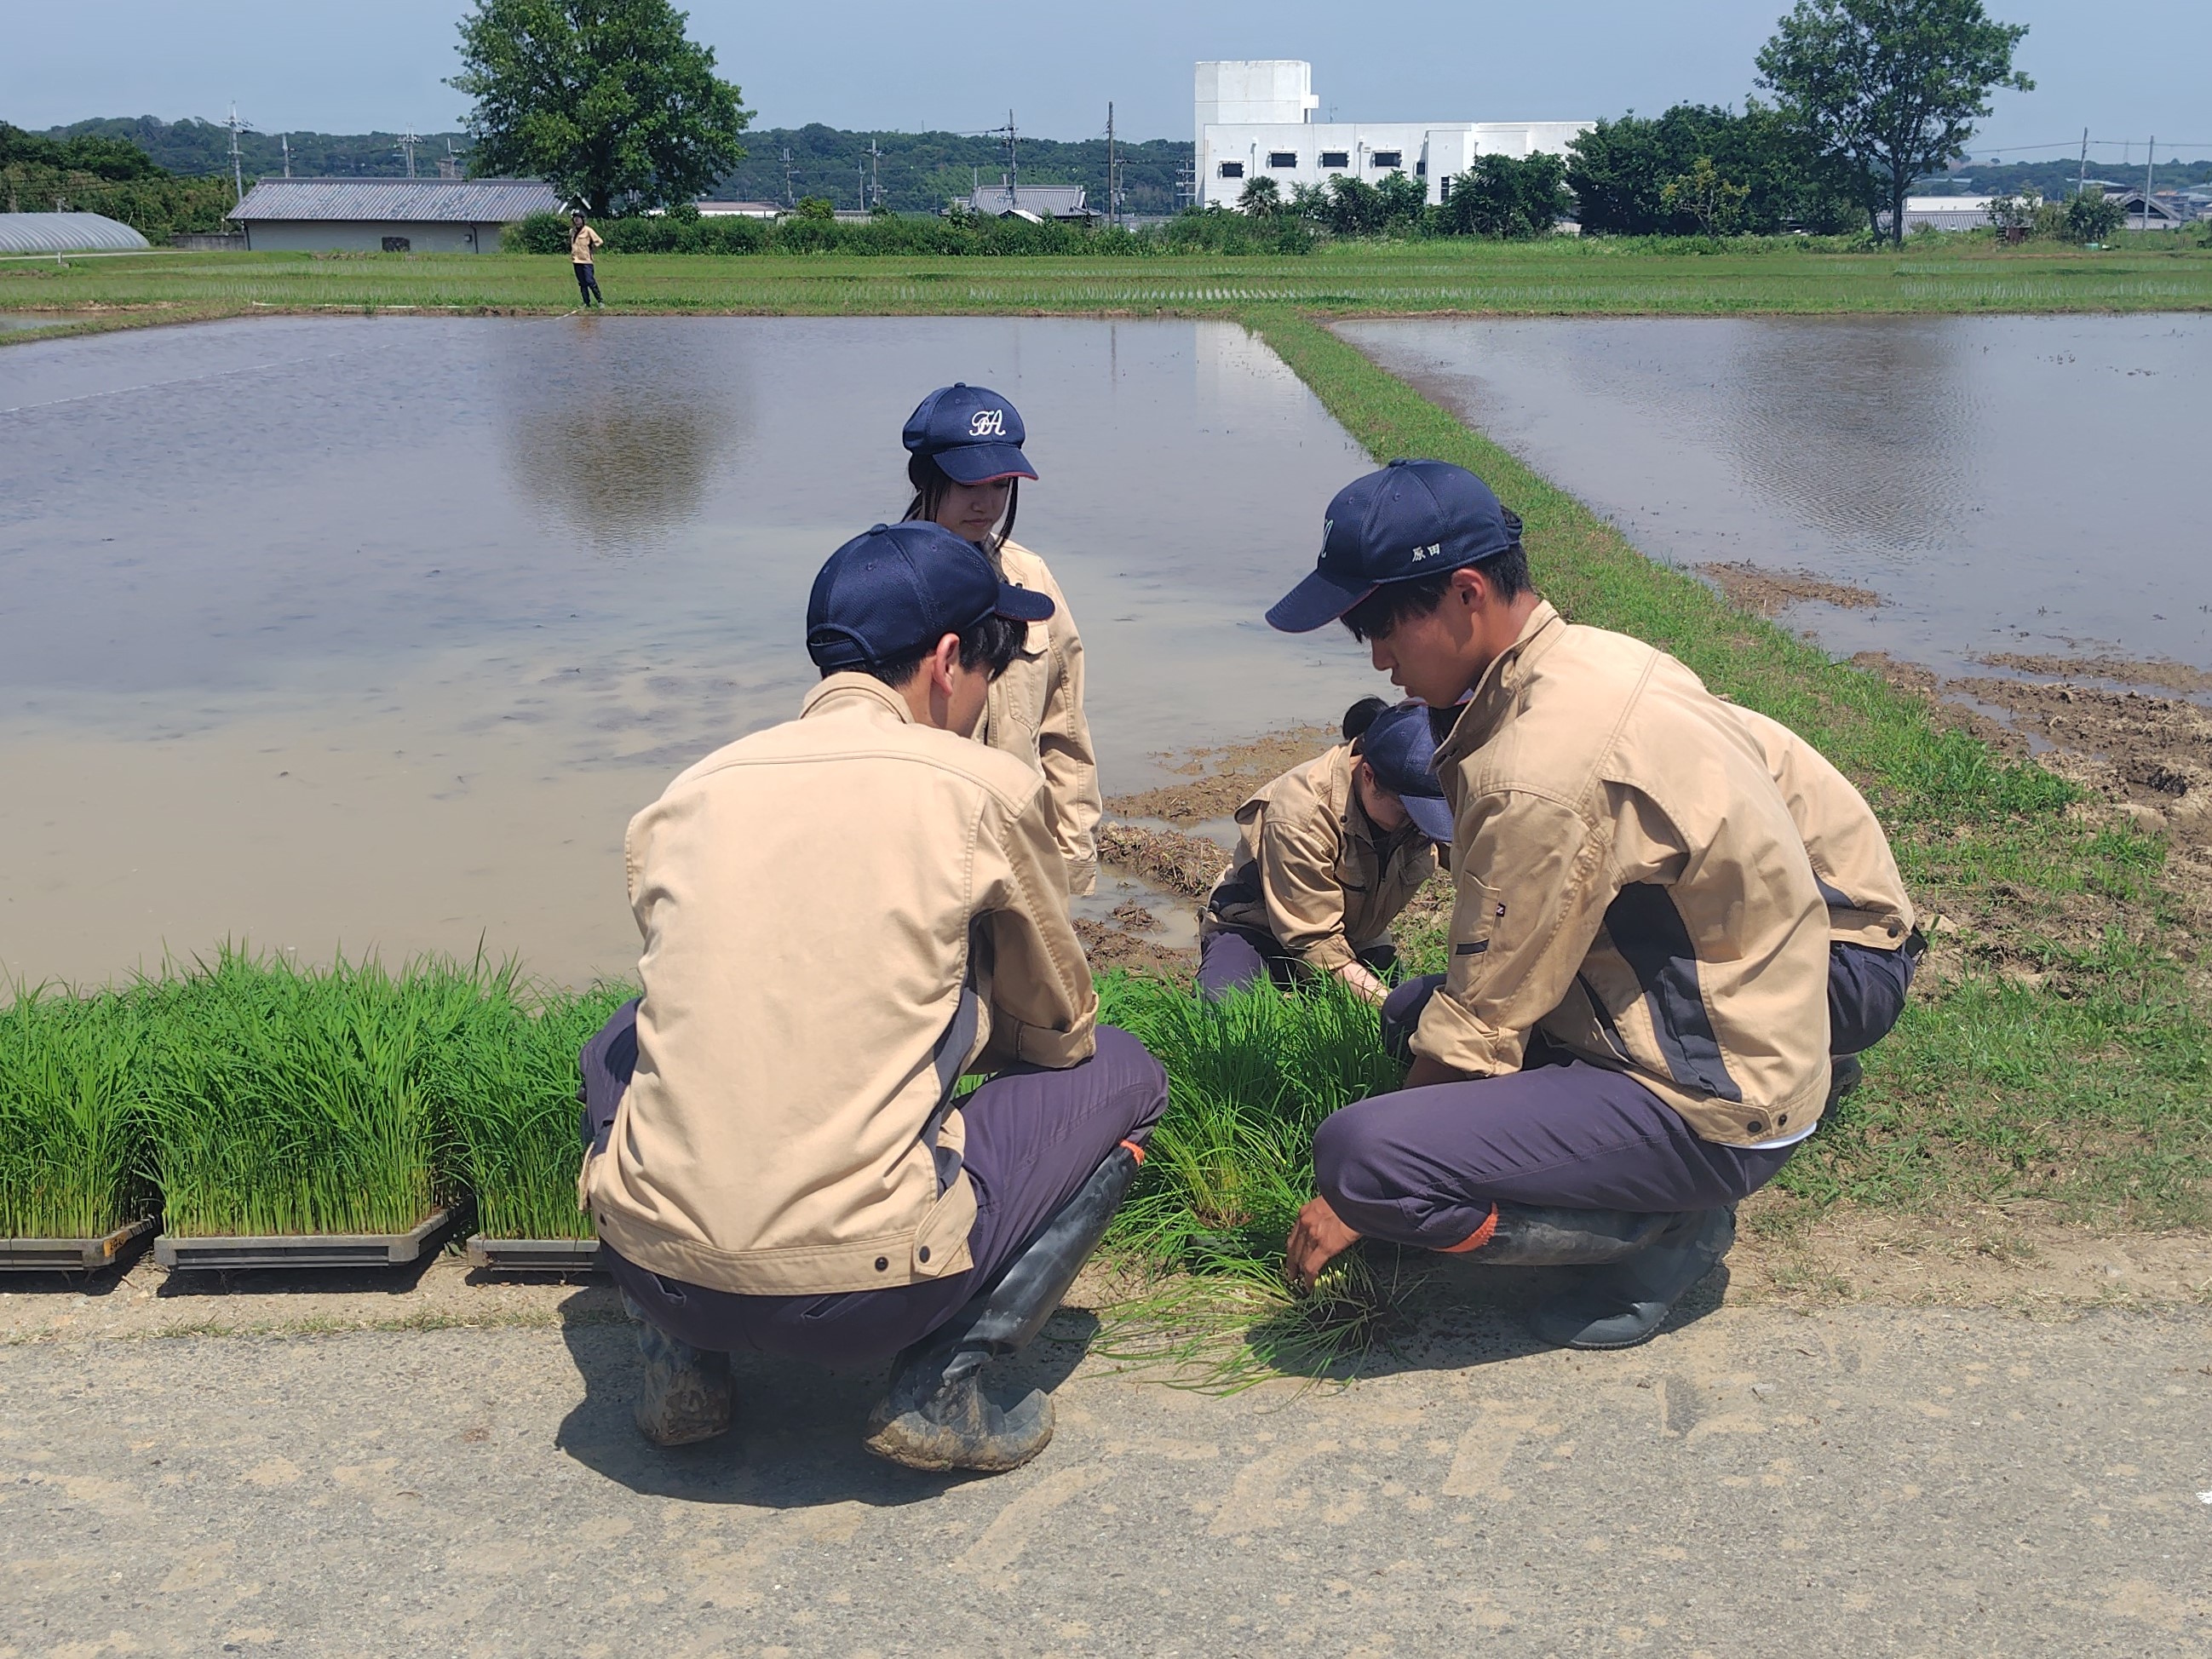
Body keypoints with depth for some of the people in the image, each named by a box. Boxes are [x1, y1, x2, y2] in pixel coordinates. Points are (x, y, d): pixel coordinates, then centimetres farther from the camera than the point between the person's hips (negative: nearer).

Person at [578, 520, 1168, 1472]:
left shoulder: (686, 796, 9)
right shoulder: (984, 789, -2)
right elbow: (1057, 1028, 12)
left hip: (650, 1266, 4)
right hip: (859, 1293, -4)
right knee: (1122, 1074, 17)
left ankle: (682, 1360, 19)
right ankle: (941, 1388, 5)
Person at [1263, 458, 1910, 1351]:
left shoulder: (1542, 771, -27)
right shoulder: (1592, 660, 3)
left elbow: (1482, 1027, -18)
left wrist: (1355, 1194, -6)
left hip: (1710, 1110, -10)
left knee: (1358, 1155, -23)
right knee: (1414, 1010, 22)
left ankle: (1665, 1229, -4)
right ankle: (1663, 1197, 10)